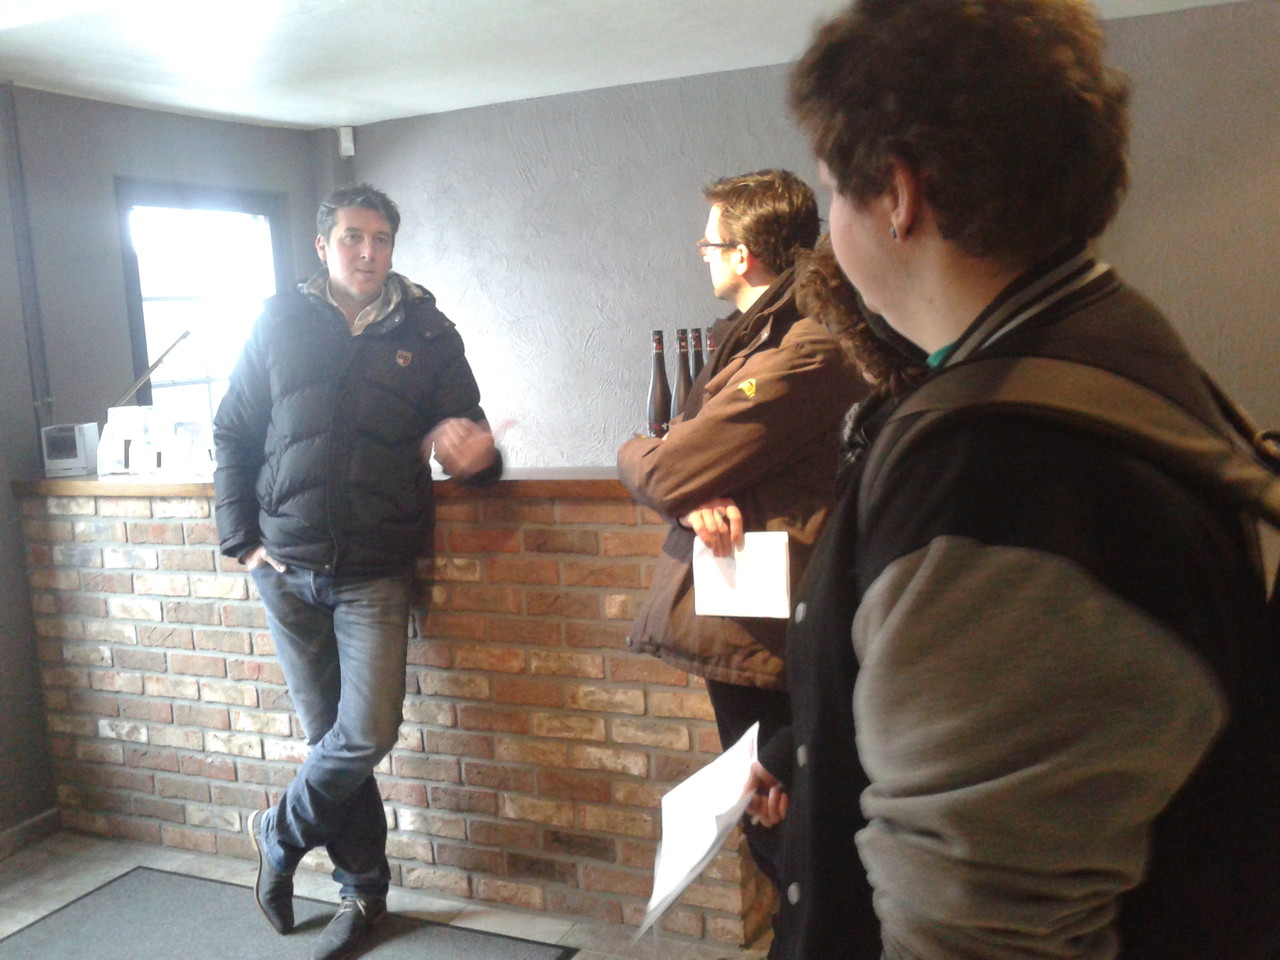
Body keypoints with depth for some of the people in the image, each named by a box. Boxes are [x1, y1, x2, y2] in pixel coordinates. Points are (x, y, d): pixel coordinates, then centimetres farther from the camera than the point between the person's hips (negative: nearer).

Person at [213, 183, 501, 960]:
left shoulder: (427, 334, 4)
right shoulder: (281, 324, 5)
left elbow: (469, 435, 5)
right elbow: (233, 436, 9)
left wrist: (477, 453, -20)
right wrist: (243, 539, -1)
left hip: (375, 572, 0)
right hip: (288, 568, 1)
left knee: (368, 733, -10)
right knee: (331, 734, 7)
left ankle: (280, 837, 20)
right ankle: (365, 890, 25)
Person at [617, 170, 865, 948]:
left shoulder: (802, 351, -21)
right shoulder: (757, 331, 13)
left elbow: (666, 473, -20)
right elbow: (701, 442, 7)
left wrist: (634, 452, 4)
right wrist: (700, 499, -16)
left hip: (754, 631, -10)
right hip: (745, 618, 10)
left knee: (779, 832, 3)